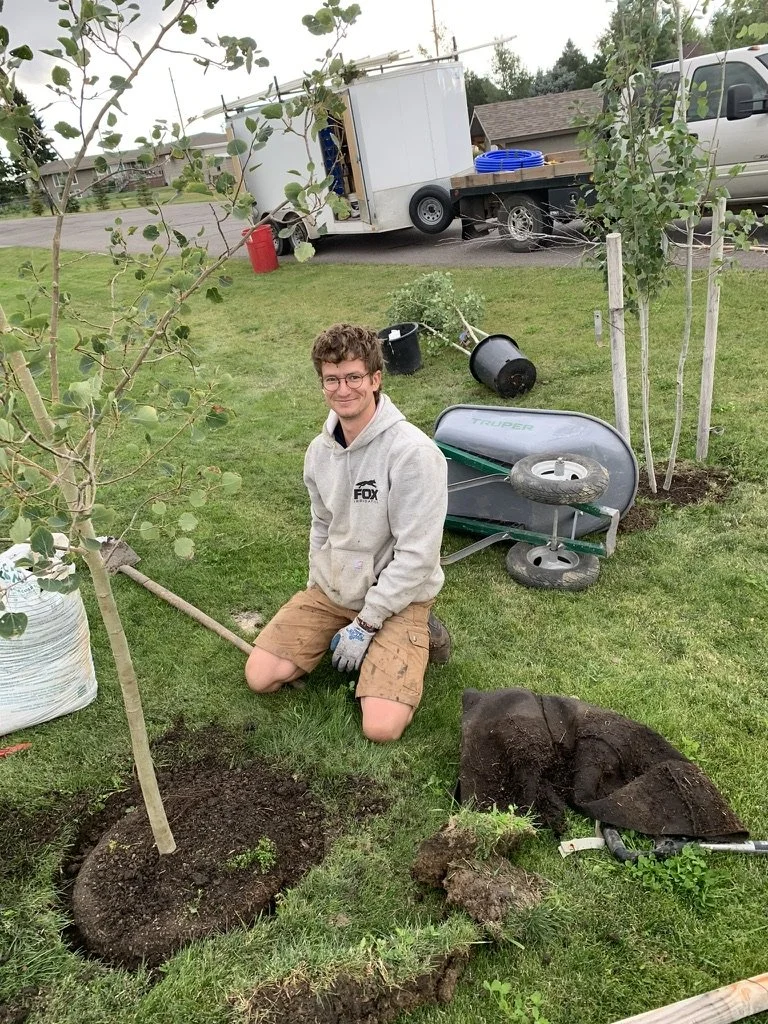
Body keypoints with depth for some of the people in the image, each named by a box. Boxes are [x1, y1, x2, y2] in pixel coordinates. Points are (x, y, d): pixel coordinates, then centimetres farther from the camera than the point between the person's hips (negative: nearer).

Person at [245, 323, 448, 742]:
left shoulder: (414, 452, -24)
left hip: (396, 598, -6)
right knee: (259, 676, -3)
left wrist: (365, 624, -17)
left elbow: (416, 555, -23)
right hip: (331, 589, 6)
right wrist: (316, 593, 9)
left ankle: (414, 638, 8)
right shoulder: (321, 449, -1)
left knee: (381, 727, -18)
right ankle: (339, 637, 17)